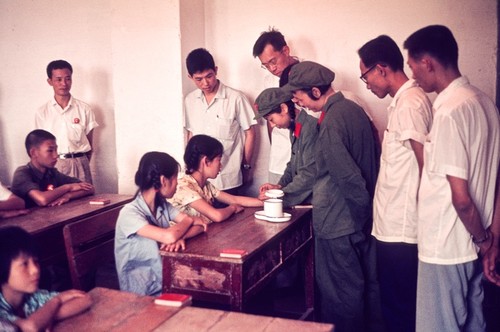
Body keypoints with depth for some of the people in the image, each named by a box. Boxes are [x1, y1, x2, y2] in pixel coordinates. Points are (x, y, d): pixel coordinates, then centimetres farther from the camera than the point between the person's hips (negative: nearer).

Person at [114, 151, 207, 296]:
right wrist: (189, 220, -10)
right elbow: (169, 236, -29)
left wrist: (180, 237, -22)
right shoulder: (129, 213, -18)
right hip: (142, 295, -7)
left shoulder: (163, 205, 4)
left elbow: (200, 226, -1)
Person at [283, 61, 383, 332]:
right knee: (367, 282, 20)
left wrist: (362, 207, -8)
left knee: (339, 292, 7)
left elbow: (348, 176, -22)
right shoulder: (354, 108, 6)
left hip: (338, 222, -9)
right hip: (362, 218, 9)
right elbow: (371, 160, 14)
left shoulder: (331, 122, -22)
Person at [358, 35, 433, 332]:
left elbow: (428, 166, -18)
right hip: (394, 225, 9)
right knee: (396, 302, 19)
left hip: (400, 229, -9)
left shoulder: (409, 103, -17)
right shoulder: (404, 101, 13)